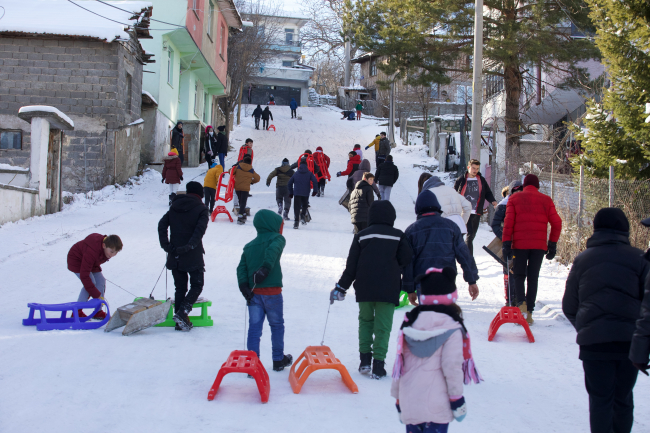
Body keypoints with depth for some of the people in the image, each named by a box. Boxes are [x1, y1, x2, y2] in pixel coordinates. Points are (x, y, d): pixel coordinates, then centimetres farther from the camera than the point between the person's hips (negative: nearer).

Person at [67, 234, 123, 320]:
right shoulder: (92, 252, -44)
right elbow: (84, 276, -40)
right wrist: (96, 295, -38)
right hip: (76, 260, -8)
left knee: (101, 281, -5)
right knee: (91, 282, -22)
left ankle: (98, 312, 2)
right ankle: (77, 312, -13)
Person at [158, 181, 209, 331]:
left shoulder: (175, 206, 11)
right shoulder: (201, 209, -3)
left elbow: (162, 225, 1)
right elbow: (200, 230, -18)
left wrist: (166, 245, -5)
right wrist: (190, 246, -20)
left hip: (174, 256, 4)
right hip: (193, 257, -4)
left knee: (180, 288, 13)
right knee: (197, 285, 7)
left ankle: (180, 321, 10)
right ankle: (182, 313, -14)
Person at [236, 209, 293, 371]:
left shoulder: (249, 246, 15)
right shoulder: (277, 239, 0)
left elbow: (241, 267, 4)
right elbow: (272, 250, -23)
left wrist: (243, 286, -3)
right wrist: (266, 268, -30)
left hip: (253, 293, 4)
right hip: (272, 292, -4)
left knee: (254, 328, 4)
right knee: (277, 326, 14)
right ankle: (278, 360, 25)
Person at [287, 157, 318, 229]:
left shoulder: (296, 174, 12)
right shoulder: (309, 173, 5)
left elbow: (289, 183, 16)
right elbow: (315, 181, -8)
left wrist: (291, 193, 24)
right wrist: (315, 190, -1)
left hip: (297, 193, 1)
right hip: (306, 193, -1)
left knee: (297, 207, 2)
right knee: (305, 205, 19)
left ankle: (296, 221, -9)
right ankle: (302, 215, -7)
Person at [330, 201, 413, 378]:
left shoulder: (361, 236, 5)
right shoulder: (398, 236, 3)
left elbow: (351, 265, 3)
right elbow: (407, 261, -3)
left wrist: (341, 287, 9)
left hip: (364, 289, 2)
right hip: (388, 289, -1)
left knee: (365, 320, 18)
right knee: (383, 325, 2)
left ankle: (365, 358, 10)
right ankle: (378, 364, -3)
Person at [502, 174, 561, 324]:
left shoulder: (514, 199, 6)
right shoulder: (546, 200, 10)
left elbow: (508, 222, -4)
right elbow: (557, 223, 2)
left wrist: (506, 244, -4)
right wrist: (552, 245, 7)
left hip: (520, 244, -1)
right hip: (539, 245, 1)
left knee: (518, 276, 10)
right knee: (533, 278, 9)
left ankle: (521, 302, -16)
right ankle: (529, 312, 6)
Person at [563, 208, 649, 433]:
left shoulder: (582, 260, 6)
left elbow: (569, 307, 8)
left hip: (593, 341, 0)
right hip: (630, 340, 0)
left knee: (600, 400, 5)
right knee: (623, 399, 13)